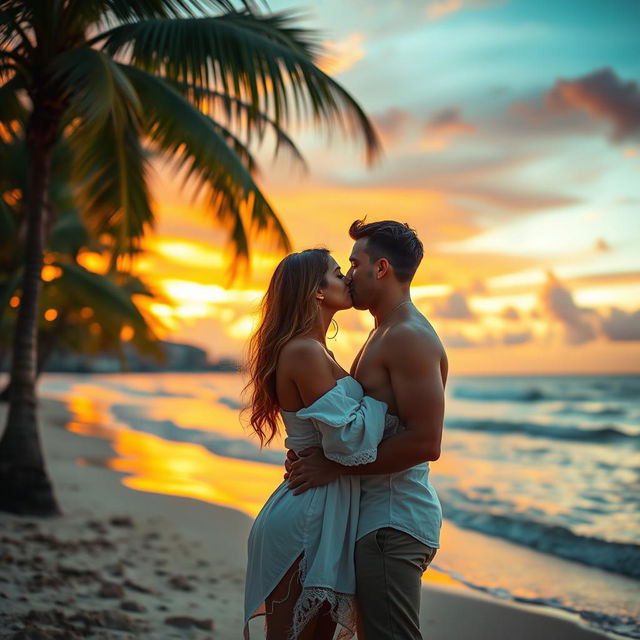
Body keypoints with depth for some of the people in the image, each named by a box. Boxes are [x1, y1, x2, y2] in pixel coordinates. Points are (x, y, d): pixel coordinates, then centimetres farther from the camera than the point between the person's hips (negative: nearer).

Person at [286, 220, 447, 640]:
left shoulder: (409, 337, -15)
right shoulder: (385, 335, 18)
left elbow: (426, 442, -23)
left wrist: (335, 467, -17)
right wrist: (316, 454, 3)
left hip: (393, 521, -11)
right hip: (383, 514, 11)